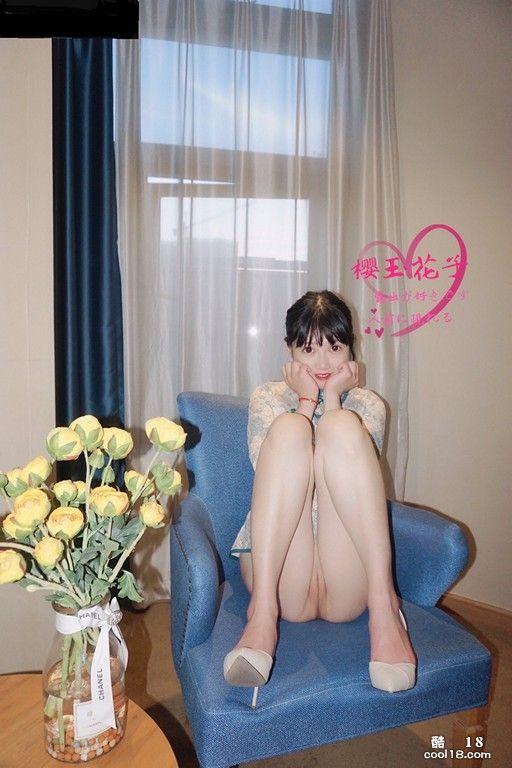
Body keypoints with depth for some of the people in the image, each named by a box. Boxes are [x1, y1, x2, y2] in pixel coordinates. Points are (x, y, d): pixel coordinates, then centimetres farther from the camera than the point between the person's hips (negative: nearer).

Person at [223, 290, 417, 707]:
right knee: (290, 427, -24)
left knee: (341, 426, -22)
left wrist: (332, 398, -3)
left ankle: (382, 605, -27)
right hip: (278, 569, 0)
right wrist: (306, 400, -1)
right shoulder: (268, 397, 15)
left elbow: (351, 469, -3)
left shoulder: (368, 404, 16)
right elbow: (274, 469, -2)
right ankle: (263, 614, -33)